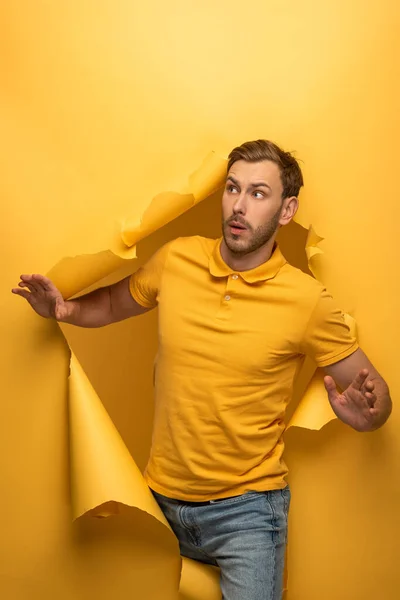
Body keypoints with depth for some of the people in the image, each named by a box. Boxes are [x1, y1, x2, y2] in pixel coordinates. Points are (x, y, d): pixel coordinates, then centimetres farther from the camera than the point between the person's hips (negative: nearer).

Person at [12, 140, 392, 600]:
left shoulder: (306, 299, -14)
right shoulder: (176, 260, -5)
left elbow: (374, 388, -4)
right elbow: (115, 302, 13)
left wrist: (364, 413, -27)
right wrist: (64, 309, -6)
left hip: (246, 509, -3)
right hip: (162, 496, 4)